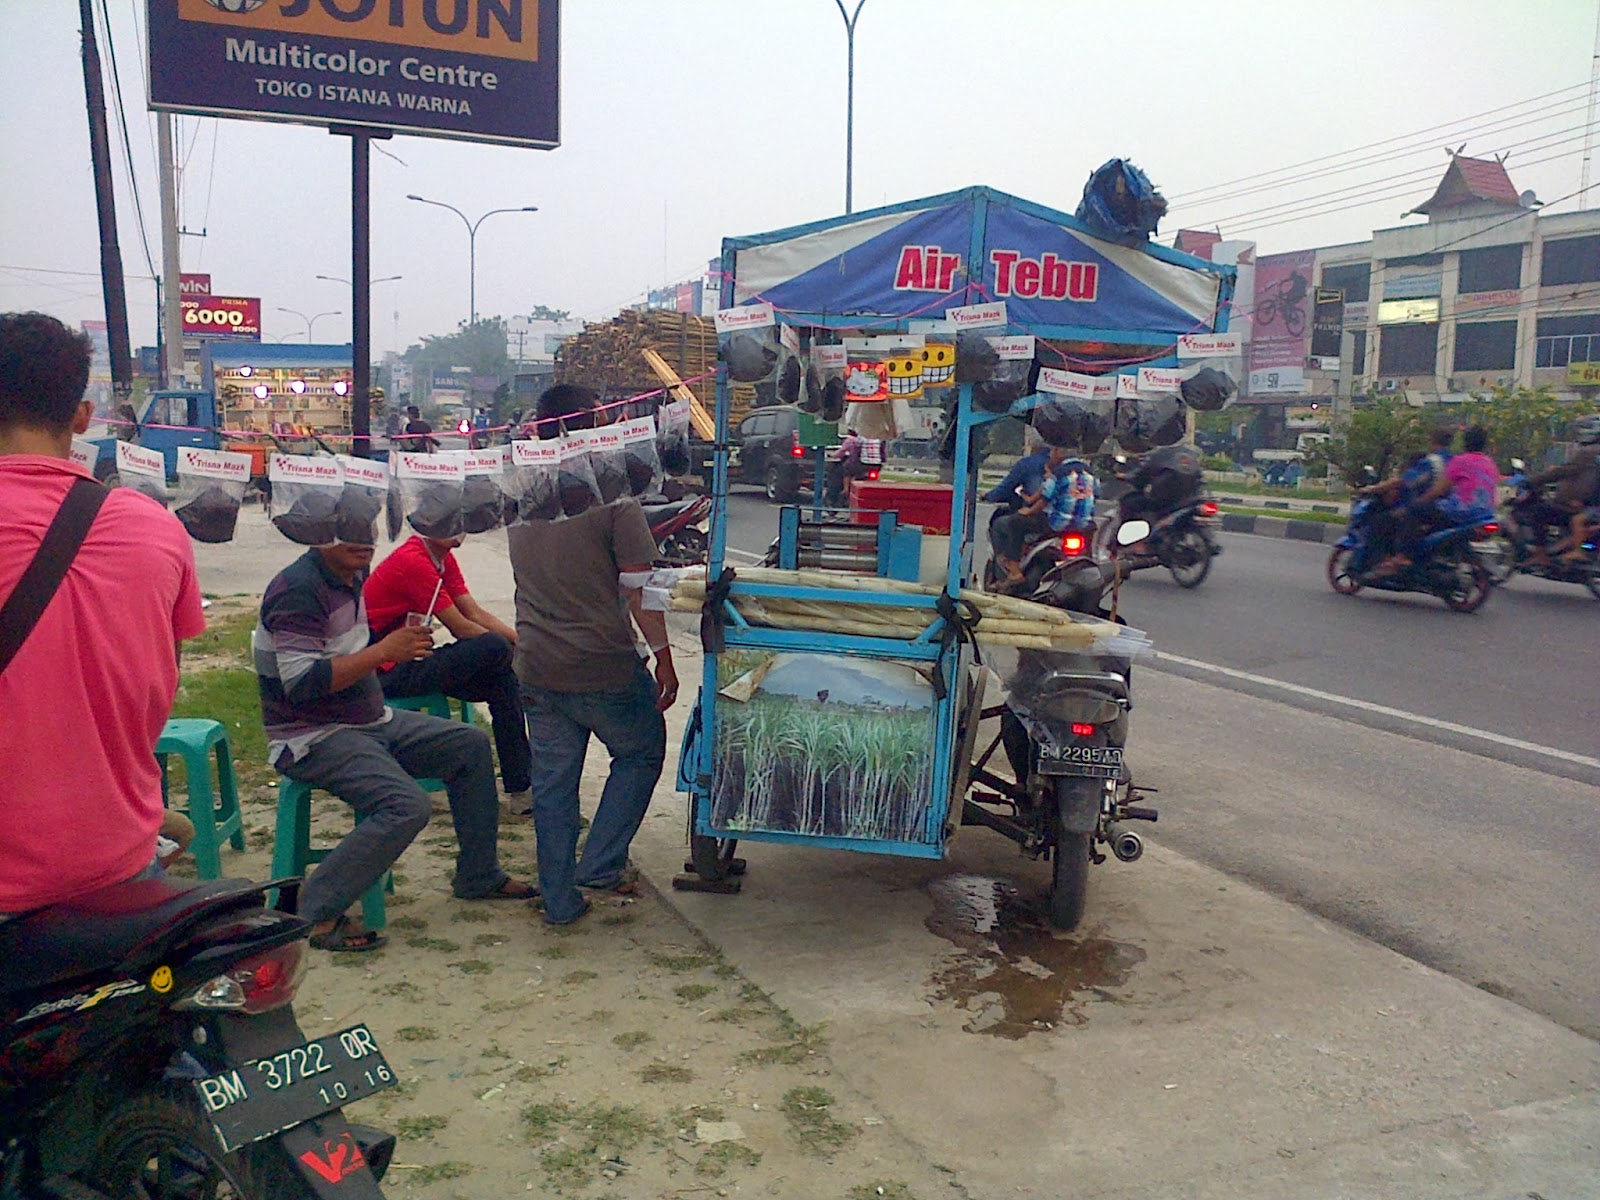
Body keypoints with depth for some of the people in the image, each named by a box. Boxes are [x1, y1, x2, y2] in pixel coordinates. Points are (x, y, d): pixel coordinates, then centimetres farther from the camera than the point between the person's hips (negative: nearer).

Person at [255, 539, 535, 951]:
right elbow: (301, 683, -27)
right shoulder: (298, 588, -20)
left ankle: (479, 876, 17)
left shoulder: (353, 576, 8)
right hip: (313, 738, -10)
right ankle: (313, 913, -16)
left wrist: (404, 641, 5)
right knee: (407, 805, -28)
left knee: (472, 745, 8)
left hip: (371, 721, 10)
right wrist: (385, 650, -25)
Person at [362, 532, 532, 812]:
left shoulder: (444, 558, 9)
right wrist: (517, 645, -7)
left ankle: (519, 788, 2)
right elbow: (460, 628, -17)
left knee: (505, 677, 0)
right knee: (495, 649, -22)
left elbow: (475, 612, 5)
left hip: (409, 661, 10)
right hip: (388, 671, -10)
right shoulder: (413, 560, -20)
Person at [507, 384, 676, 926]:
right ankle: (599, 864, 15)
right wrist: (663, 656, -7)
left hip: (537, 666, 5)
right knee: (640, 754, 19)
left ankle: (559, 899, 19)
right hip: (605, 664, -5)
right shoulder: (614, 495, -14)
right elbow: (638, 587, -15)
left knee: (552, 780, 13)